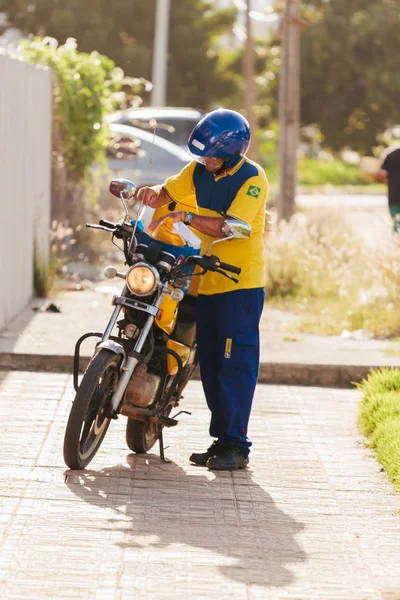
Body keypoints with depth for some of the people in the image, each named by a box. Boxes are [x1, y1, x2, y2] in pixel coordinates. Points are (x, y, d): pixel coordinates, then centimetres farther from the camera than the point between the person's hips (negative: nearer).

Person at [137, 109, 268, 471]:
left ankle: (236, 445, -8)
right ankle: (221, 438, 15)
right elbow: (167, 194, 15)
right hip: (207, 281, 7)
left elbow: (230, 227, -23)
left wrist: (185, 216, -28)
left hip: (241, 284, -7)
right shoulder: (199, 170, 7)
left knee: (236, 364, -9)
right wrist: (152, 194, -9)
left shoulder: (252, 179, -14)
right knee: (210, 363, 8)